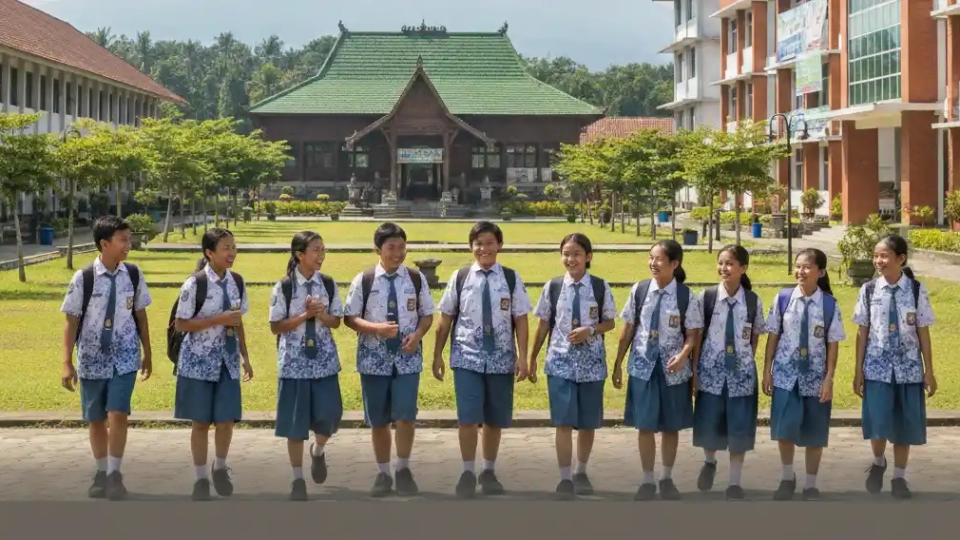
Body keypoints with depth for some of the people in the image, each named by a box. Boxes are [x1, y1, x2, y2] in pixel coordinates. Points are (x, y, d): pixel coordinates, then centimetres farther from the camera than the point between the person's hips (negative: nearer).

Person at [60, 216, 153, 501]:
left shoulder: (133, 274, -5)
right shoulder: (83, 278, -13)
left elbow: (140, 315, 6)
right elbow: (71, 322, -8)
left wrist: (148, 354, 11)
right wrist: (67, 364, -10)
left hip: (125, 358, 1)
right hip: (92, 359, -1)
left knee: (118, 414, -11)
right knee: (96, 420, 10)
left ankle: (115, 475, 3)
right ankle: (102, 473, 27)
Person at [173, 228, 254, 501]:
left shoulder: (237, 281, 3)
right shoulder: (195, 284, -15)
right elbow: (181, 324, -14)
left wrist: (245, 356, 10)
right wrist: (219, 320, -20)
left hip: (228, 360, 4)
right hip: (199, 360, -4)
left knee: (227, 419, 2)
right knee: (201, 421, 3)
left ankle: (220, 468, 27)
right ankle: (201, 478, 17)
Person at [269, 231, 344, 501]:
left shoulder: (328, 284, 1)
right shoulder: (284, 287, -8)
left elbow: (336, 322, 6)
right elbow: (276, 326, -7)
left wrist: (321, 314, -14)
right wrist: (305, 316, -16)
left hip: (324, 359, 2)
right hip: (294, 361, -2)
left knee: (329, 416, -3)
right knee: (295, 421, 4)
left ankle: (318, 451, 32)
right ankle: (298, 479, 18)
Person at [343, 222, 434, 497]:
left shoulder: (416, 279, 1)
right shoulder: (363, 281, -4)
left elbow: (427, 315, 9)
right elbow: (350, 318, -1)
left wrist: (417, 335, -11)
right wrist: (375, 327, -18)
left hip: (407, 358, 0)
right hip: (374, 359, 0)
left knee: (405, 415, -9)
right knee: (378, 420, 8)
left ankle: (403, 469, 12)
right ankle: (383, 473, 22)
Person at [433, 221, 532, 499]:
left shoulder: (511, 278, 0)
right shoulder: (459, 277, 0)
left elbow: (520, 320, 0)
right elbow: (446, 319, 5)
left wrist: (522, 357, -5)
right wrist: (437, 355, 5)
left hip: (501, 359, 1)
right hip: (467, 358, -1)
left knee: (495, 419, 10)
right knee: (467, 418, -8)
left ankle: (489, 471, 25)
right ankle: (468, 472, 6)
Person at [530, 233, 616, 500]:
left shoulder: (600, 287, -2)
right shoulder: (552, 286, 0)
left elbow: (610, 323, 5)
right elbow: (544, 324, 7)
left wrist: (590, 331, -15)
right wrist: (533, 358, 10)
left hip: (591, 362, 1)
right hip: (560, 361, 0)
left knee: (588, 422, 10)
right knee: (564, 422, -6)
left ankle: (581, 472, 27)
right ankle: (565, 477, 0)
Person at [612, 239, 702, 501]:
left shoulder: (686, 296, -8)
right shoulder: (639, 290, -3)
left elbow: (693, 334, -3)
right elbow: (628, 329, 3)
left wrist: (683, 355, -22)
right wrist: (618, 364, 6)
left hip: (673, 368, -1)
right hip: (643, 365, 1)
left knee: (671, 426, 11)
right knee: (645, 425, 5)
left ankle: (667, 479, 27)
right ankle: (648, 480, 18)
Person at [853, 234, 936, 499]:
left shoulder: (916, 290, -4)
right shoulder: (869, 290, -1)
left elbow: (923, 333, 0)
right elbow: (862, 333, 3)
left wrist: (929, 371, 1)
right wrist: (858, 370, 2)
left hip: (909, 369, 0)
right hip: (877, 368, 0)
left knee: (905, 425, 5)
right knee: (877, 424, -6)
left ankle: (899, 477, 21)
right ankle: (878, 462, 24)